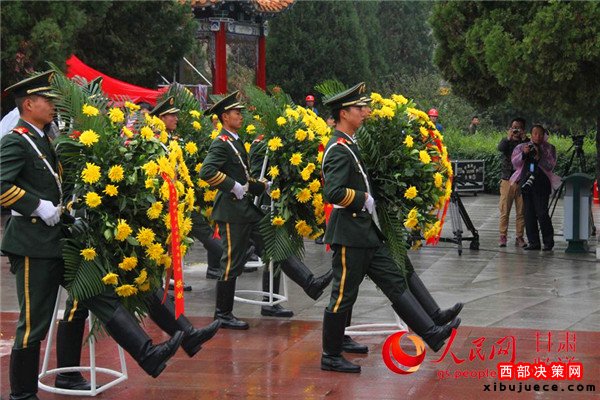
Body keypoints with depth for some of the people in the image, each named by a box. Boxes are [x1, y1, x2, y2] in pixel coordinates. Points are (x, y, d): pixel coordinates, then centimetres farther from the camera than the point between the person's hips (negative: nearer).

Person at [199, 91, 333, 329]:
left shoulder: (236, 142, 16)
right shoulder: (221, 144, -13)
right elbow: (206, 171, -29)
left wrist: (263, 186, 10)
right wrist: (233, 186, -24)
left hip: (247, 209, 10)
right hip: (232, 212, -10)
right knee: (232, 263, -2)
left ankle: (311, 284, 2)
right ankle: (223, 314, 8)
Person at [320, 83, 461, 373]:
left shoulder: (347, 146, 14)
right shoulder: (339, 150, -18)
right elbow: (334, 192, -29)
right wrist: (364, 199, -17)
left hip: (365, 232, 10)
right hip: (348, 233, -10)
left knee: (395, 282, 7)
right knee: (343, 295, 0)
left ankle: (432, 333, 8)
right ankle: (331, 357, 11)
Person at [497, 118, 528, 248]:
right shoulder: (506, 141, 8)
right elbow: (500, 148, -13)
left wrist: (524, 139, -18)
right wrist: (508, 138, -27)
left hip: (522, 181, 1)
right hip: (507, 180, -1)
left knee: (521, 212, 2)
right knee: (504, 211, -2)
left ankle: (519, 237, 7)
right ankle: (503, 236, 3)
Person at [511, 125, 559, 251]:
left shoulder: (549, 148, 8)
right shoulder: (523, 147, 16)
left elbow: (551, 165, -3)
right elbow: (515, 162, 7)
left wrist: (539, 157, -17)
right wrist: (523, 154, -9)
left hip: (541, 185, -3)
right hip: (526, 183, 4)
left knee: (542, 213, -11)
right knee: (529, 214, 2)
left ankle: (548, 242, -1)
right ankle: (533, 242, 8)